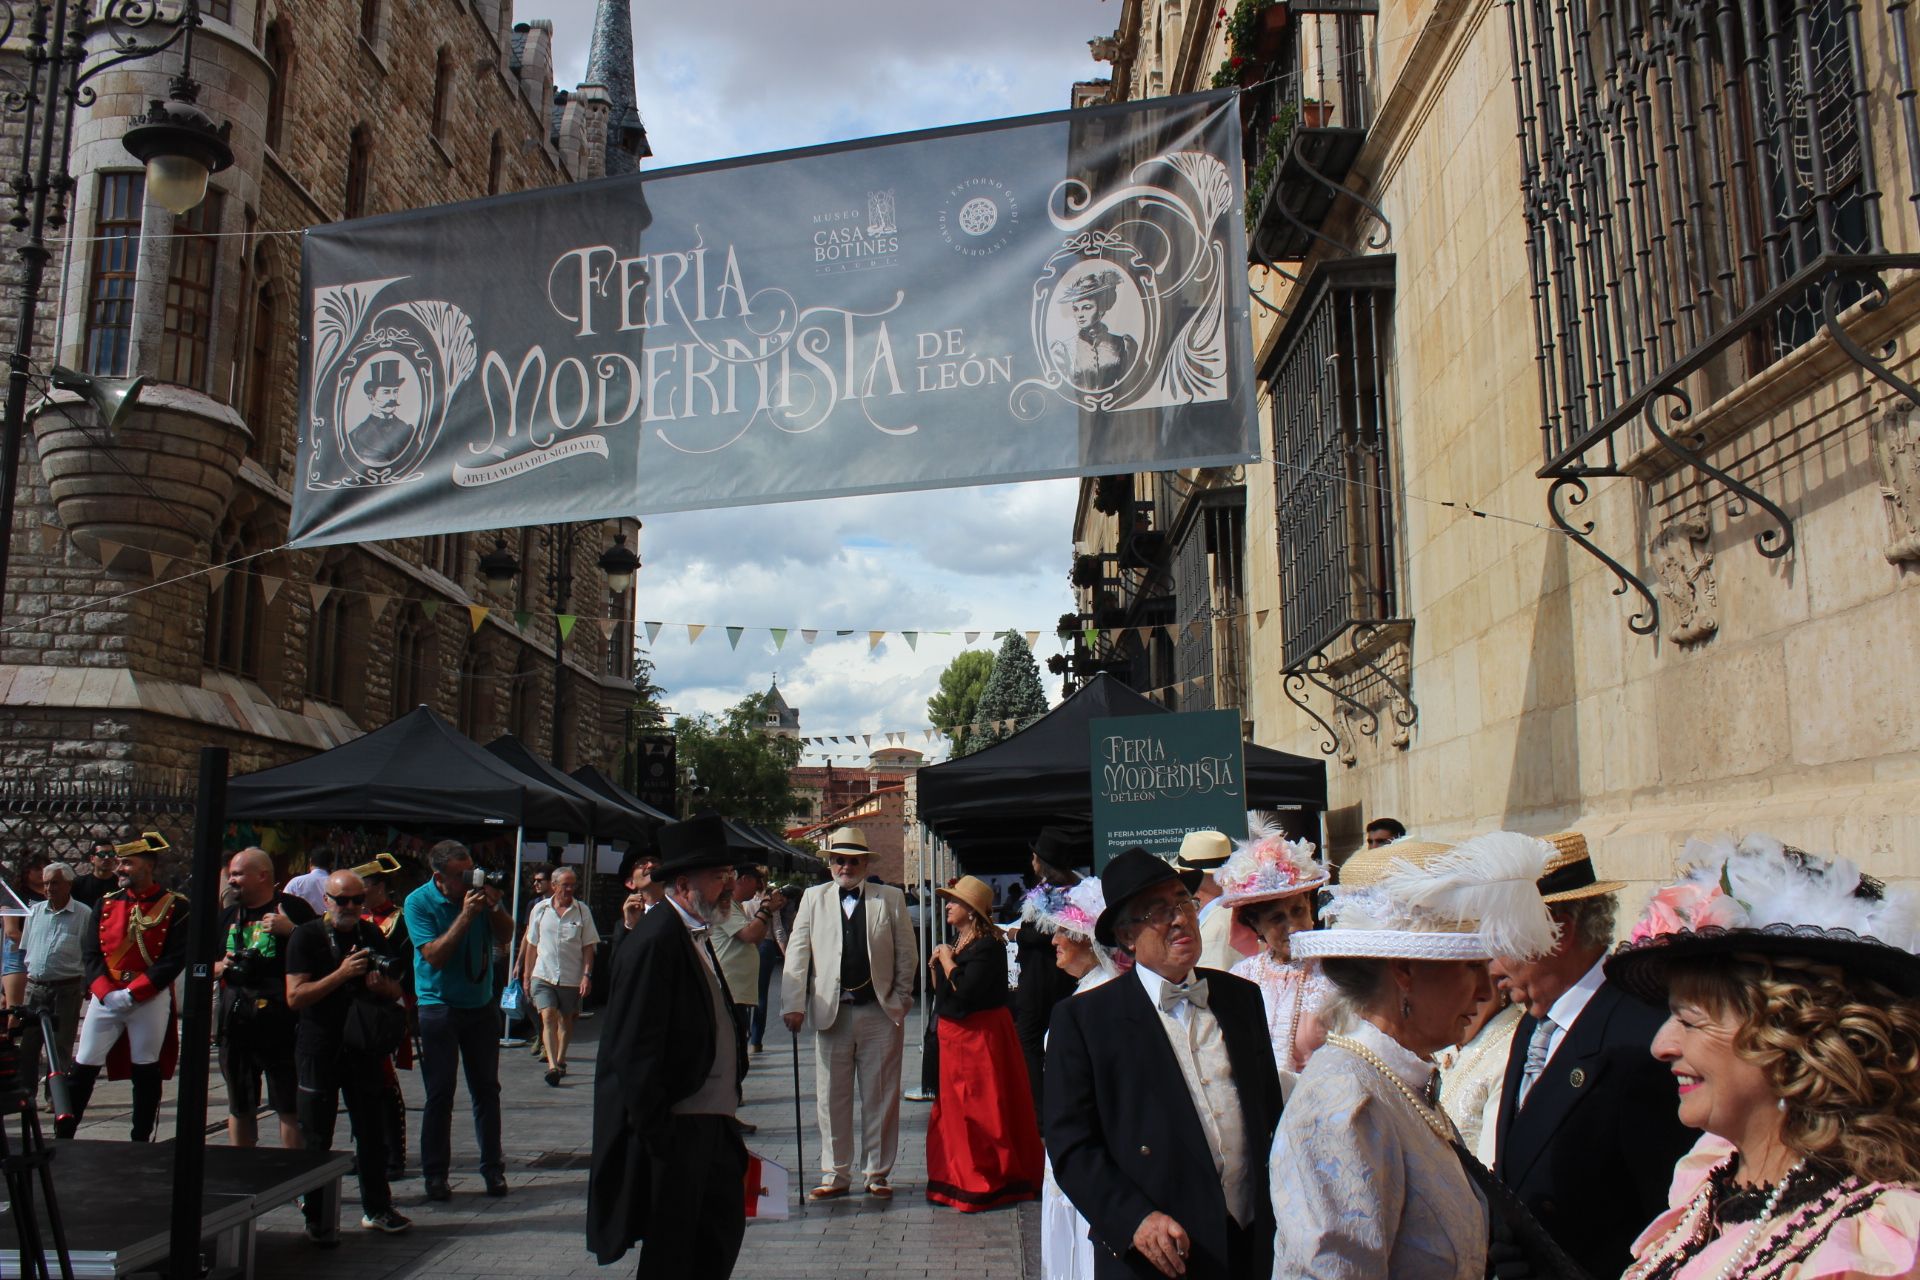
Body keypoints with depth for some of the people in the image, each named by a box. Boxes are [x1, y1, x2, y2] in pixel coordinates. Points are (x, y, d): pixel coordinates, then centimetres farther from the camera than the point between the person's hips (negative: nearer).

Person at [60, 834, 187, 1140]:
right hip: (105, 997, 4)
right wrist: (106, 992, -12)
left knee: (146, 1071, 4)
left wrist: (131, 993, -16)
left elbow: (174, 960, -10)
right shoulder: (107, 903, 7)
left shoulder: (175, 907, -5)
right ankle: (62, 1137, 12)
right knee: (83, 1067, 3)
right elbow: (90, 952, 3)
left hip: (151, 999, -3)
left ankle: (141, 1142, 14)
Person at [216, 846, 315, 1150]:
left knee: (289, 1108, -3)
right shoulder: (228, 916, 17)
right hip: (235, 1023, 7)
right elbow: (207, 967, 25)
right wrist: (221, 967, 3)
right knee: (239, 1108, 16)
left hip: (281, 1025, -6)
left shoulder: (292, 908, -3)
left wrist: (291, 930, -21)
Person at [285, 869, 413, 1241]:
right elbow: (295, 997, -15)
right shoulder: (306, 936, -6)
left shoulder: (372, 935, 8)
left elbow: (395, 993, 15)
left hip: (364, 1048, 4)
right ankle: (317, 1217, 14)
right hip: (319, 1050, -4)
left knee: (372, 1131, 8)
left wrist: (381, 984, -8)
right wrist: (342, 974, -23)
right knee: (316, 1139, 3)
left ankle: (376, 1208, 19)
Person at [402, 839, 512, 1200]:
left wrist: (493, 906, -15)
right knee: (440, 1092, -1)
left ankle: (493, 1167, 16)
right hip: (439, 1006, -3)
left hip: (481, 1005, 3)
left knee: (487, 1088, 8)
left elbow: (504, 937, 2)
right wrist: (466, 915, -25)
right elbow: (434, 955, -19)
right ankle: (435, 1173, 10)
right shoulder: (418, 902, -11)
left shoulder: (479, 890, -1)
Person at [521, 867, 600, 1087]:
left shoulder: (582, 911, 0)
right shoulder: (540, 909, 5)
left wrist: (587, 975, -8)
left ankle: (560, 1060, 28)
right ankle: (552, 1065, -21)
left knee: (566, 1020, 11)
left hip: (572, 977, 0)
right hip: (543, 975, 0)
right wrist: (527, 975, 10)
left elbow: (588, 947, 1)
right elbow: (531, 945, 11)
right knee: (548, 1017, -14)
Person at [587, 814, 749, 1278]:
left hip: (709, 1122, 10)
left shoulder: (697, 935, 12)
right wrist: (657, 1133, -20)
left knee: (723, 1230, 17)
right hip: (674, 1128, -10)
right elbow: (634, 1049, -22)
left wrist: (725, 1112, 15)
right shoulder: (655, 940, -19)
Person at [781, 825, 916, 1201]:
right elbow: (797, 953, 3)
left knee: (881, 1097, 6)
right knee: (831, 1098, 7)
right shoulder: (814, 898, 7)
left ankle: (878, 1173, 19)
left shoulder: (891, 898, 5)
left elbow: (905, 954, 5)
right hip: (831, 1014, 1)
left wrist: (900, 1002, -2)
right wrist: (793, 1005, -5)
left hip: (881, 1014, -1)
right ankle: (835, 1174, 19)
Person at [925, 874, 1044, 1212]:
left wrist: (947, 960, -13)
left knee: (980, 1111, -4)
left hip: (980, 1037, -10)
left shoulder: (988, 945, -17)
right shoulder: (956, 941, 12)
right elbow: (940, 991, 16)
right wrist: (937, 964, -1)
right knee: (952, 1108, 13)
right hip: (954, 1035, 10)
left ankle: (988, 1184, 6)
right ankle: (963, 1180, 24)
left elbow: (965, 989, -28)